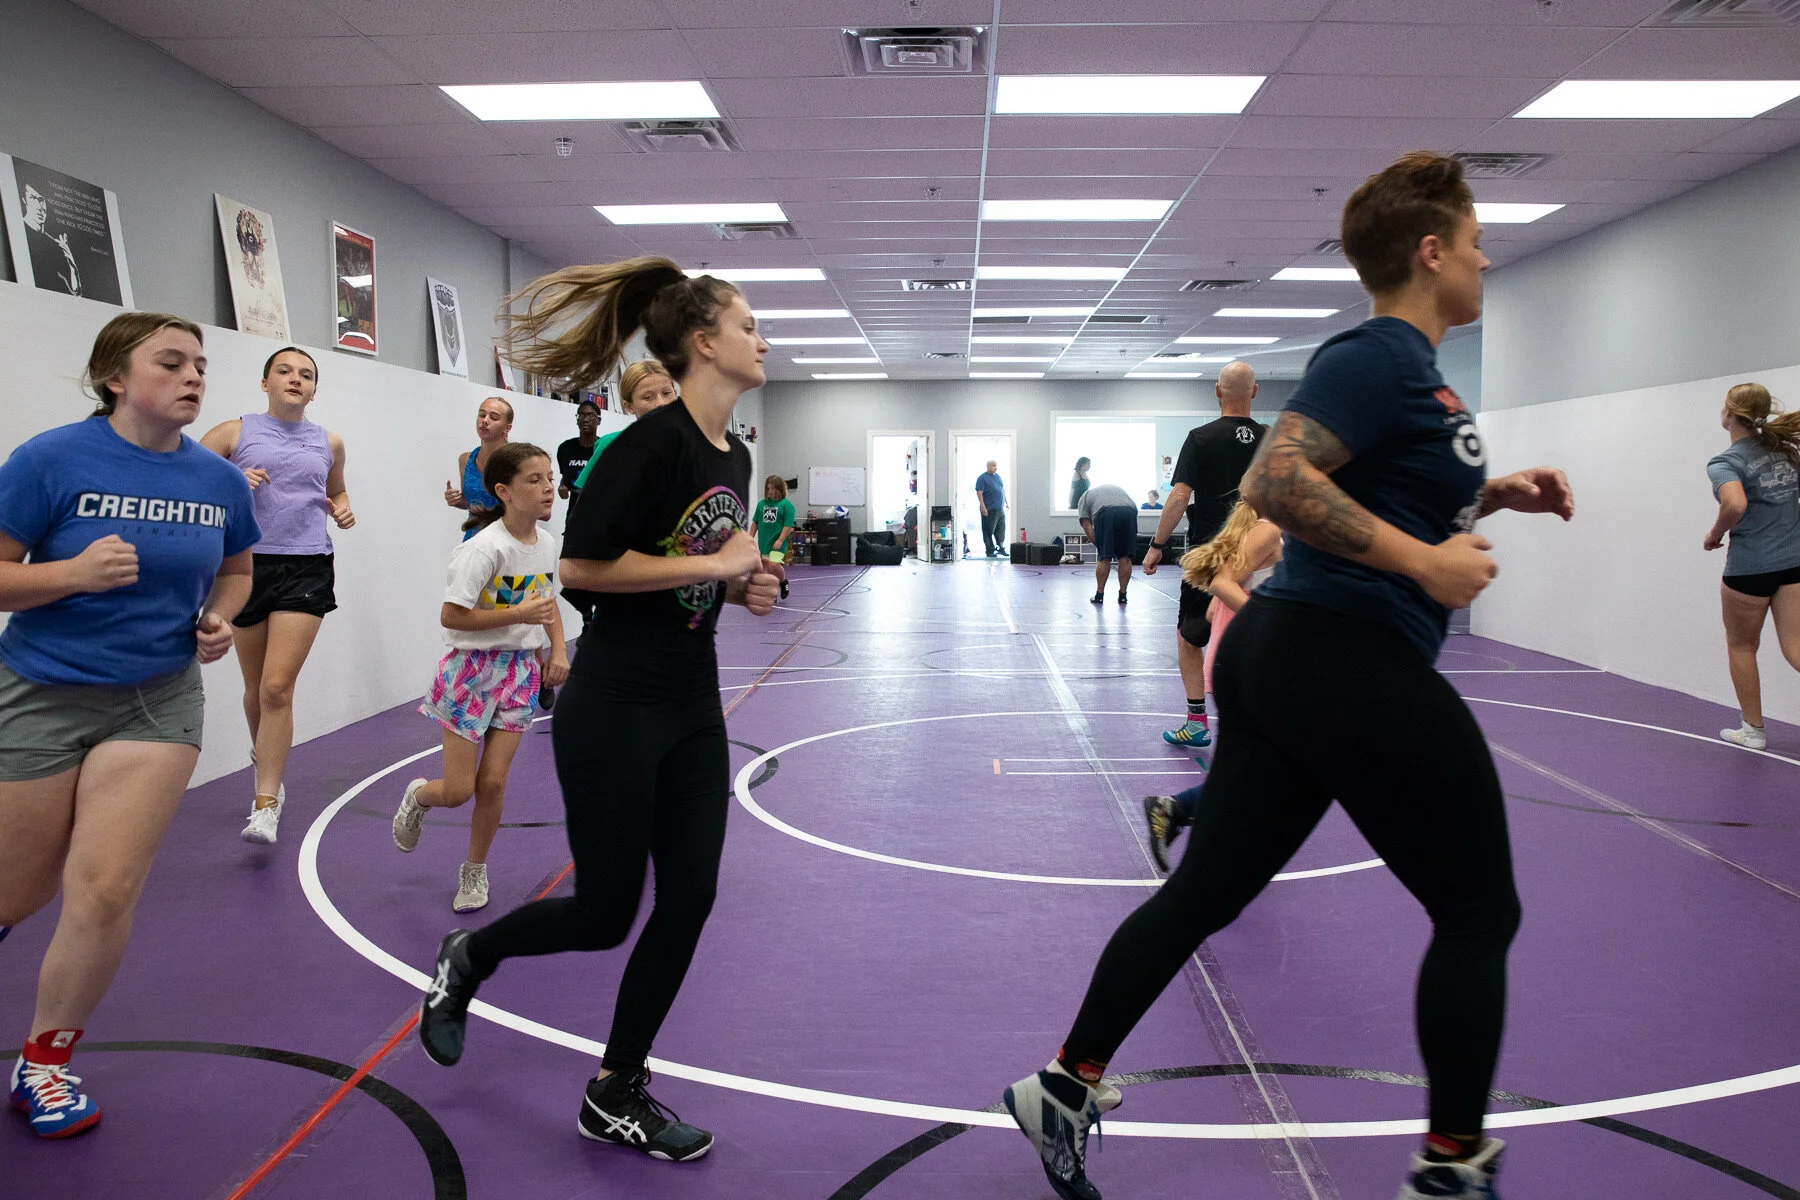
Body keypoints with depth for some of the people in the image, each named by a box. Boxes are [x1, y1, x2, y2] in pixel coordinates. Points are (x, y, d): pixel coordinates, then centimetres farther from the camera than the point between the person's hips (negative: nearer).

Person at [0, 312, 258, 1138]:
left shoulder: (219, 479, -2)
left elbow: (235, 570, 15)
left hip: (157, 702, 2)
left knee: (106, 892, -4)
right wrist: (76, 573, -28)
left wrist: (220, 619, -4)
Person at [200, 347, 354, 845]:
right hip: (249, 565, 1)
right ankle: (265, 760, 40)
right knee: (256, 687, 11)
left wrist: (342, 510, 6)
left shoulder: (329, 443, 12)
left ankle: (265, 805, -8)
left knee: (277, 688, -11)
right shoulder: (235, 433, 4)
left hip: (307, 569, 0)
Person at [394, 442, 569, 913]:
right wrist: (518, 614, -24)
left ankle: (475, 871, 24)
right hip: (473, 669, -5)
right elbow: (450, 615, -21)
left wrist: (557, 649, 3)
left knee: (492, 783, 2)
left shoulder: (547, 543, 0)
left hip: (520, 670, 5)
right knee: (458, 791, 0)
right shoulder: (486, 547, -21)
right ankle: (417, 795, 37)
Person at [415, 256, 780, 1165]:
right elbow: (583, 564, -22)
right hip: (614, 710, -8)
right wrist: (713, 564, -18)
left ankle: (617, 1096, 23)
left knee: (689, 900, 6)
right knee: (605, 913, 4)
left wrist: (742, 588, 1)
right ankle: (464, 959, 35)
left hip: (692, 707, 8)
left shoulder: (735, 456, 9)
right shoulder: (654, 440, -18)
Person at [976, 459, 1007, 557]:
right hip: (989, 510, -7)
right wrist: (983, 507, -19)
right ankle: (990, 551, 4)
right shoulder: (982, 478, -7)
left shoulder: (998, 476, 16)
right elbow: (979, 493, -13)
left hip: (1000, 509, 7)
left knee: (1001, 530, 9)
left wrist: (1006, 502, 21)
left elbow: (1003, 490, 25)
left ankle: (1001, 548, 19)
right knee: (989, 531, -2)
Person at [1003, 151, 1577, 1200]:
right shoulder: (1382, 357, -12)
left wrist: (1489, 494, 18)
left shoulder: (1406, 362, 18)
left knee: (1206, 890, 13)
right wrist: (1424, 560, -21)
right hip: (1353, 667, -10)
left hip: (1281, 659, 10)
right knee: (1480, 914, 7)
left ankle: (1067, 1086, 21)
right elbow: (1276, 483, -24)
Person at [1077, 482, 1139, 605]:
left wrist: (1098, 544, 18)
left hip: (1106, 513, -3)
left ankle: (1099, 595, 15)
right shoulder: (1116, 488, 41)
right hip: (1130, 511, 3)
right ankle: (1122, 595, 17)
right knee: (1125, 557, 12)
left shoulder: (1085, 497, 29)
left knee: (1105, 558, 8)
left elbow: (1087, 526, 15)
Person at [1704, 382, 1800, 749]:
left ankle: (1753, 729, 22)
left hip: (1750, 567, -5)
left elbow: (1735, 503, -31)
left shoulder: (1725, 462, -13)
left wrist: (1715, 534, -13)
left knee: (1741, 647, 14)